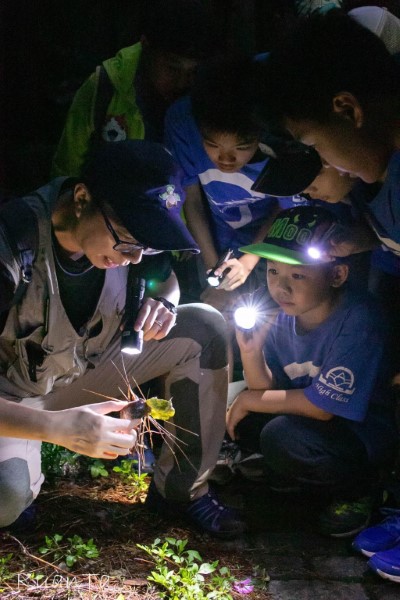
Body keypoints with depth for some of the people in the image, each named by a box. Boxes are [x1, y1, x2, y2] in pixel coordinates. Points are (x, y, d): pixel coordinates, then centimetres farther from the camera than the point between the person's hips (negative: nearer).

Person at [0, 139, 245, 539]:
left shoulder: (126, 231, -16)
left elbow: (163, 279, 7)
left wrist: (162, 304, -18)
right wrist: (57, 426, -46)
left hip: (88, 366, 6)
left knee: (204, 329, -9)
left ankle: (181, 489, 2)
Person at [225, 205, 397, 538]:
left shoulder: (358, 320, -28)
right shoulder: (284, 315, -8)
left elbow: (323, 406, -26)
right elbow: (269, 390, -3)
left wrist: (250, 400, -17)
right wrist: (251, 351, -22)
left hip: (362, 433, -7)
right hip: (304, 420, 7)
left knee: (283, 436, -31)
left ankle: (356, 491, -4)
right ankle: (295, 475, 13)